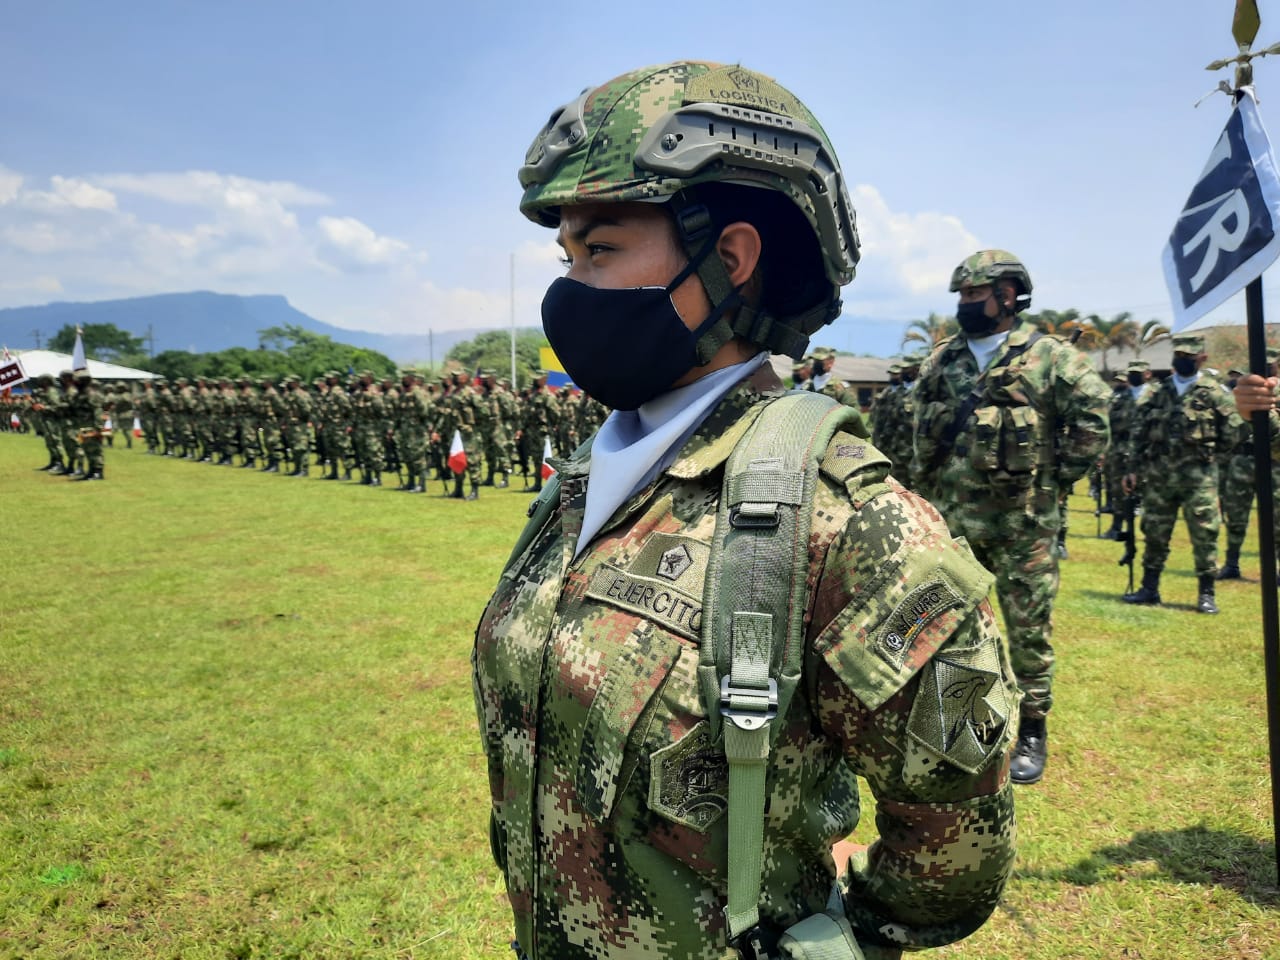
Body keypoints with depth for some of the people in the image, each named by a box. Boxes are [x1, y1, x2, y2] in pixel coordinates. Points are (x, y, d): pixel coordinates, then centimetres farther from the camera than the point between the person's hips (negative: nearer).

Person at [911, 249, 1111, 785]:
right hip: (952, 519, 5)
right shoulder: (942, 360, 8)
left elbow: (1095, 418, -8)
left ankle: (1032, 732, 20)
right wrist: (928, 479, 12)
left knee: (1028, 629, 4)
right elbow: (922, 425, 19)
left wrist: (1058, 476, -7)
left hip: (1023, 522, -4)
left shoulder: (1049, 357, -7)